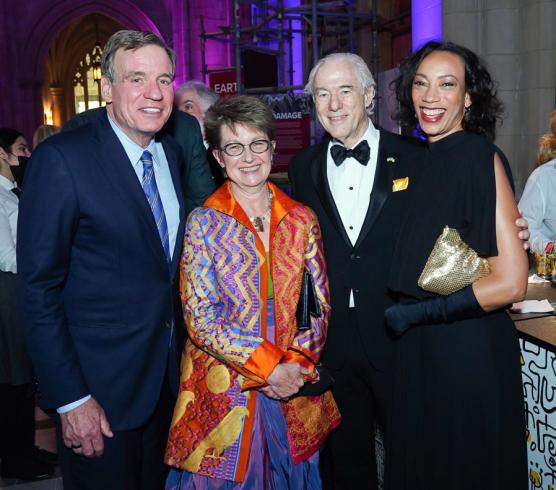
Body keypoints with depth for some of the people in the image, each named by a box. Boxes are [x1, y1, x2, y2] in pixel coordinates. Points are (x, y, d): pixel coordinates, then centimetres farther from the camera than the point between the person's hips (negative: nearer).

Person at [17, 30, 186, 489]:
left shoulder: (172, 153, 4)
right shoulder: (61, 159, -16)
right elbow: (38, 288, -16)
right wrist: (70, 398, -17)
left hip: (168, 376, 6)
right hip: (99, 385, -6)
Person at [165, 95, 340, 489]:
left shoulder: (301, 220, 2)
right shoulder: (203, 223, -7)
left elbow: (320, 306, 3)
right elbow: (200, 318, -12)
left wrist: (296, 365, -12)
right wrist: (269, 368, -16)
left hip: (295, 391, 3)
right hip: (223, 394, -3)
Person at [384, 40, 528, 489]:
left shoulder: (479, 155, -15)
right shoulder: (419, 160, 6)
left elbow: (511, 283, -20)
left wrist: (413, 314, -15)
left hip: (470, 351, -7)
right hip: (418, 350, 7)